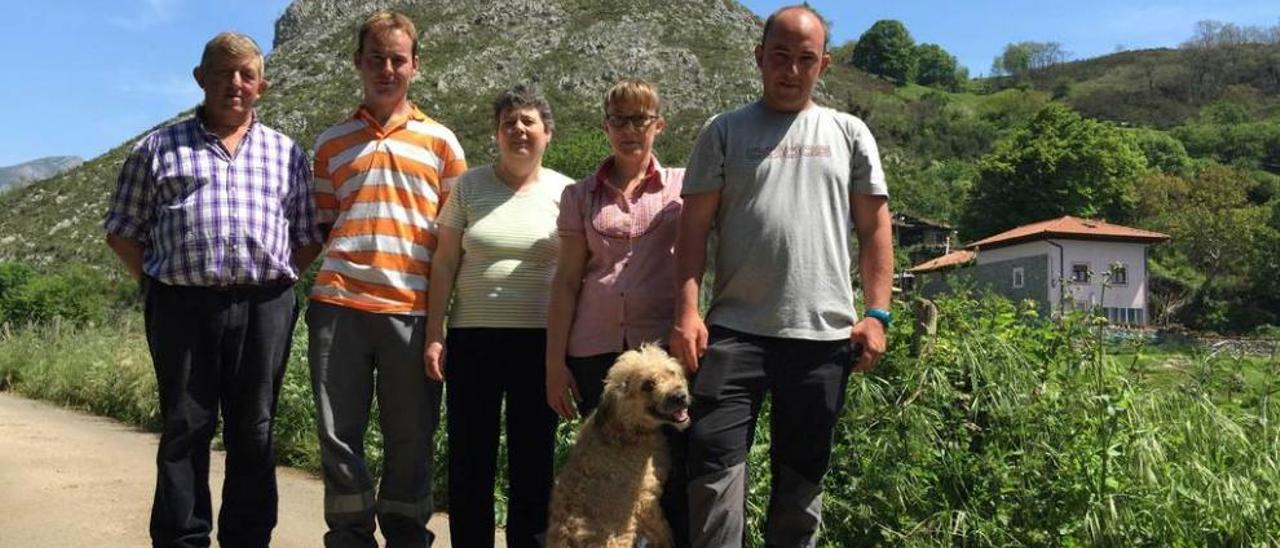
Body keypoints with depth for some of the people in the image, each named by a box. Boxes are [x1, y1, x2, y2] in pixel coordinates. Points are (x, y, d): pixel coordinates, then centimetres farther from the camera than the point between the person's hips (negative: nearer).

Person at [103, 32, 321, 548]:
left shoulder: (287, 153, 15)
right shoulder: (159, 147, 11)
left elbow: (307, 238, 14)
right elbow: (122, 232, 11)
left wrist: (275, 281, 3)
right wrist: (158, 285, 2)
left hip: (264, 307, 1)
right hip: (181, 306, -1)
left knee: (253, 432, 7)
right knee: (184, 430, 4)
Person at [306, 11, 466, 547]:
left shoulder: (440, 140, 11)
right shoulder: (332, 142, 14)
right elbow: (320, 225, 17)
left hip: (413, 308, -1)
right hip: (339, 304, 1)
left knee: (411, 438, 5)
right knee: (339, 435, 4)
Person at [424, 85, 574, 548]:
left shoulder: (564, 192, 3)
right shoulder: (469, 186, 5)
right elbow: (445, 265, 4)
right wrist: (433, 335, -2)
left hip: (540, 341, 0)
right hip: (472, 337, 1)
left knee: (533, 458, 8)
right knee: (469, 460, 7)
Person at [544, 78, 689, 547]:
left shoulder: (683, 186, 8)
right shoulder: (581, 196, 10)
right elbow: (566, 281, 7)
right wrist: (554, 360, 3)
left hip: (664, 344, -1)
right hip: (595, 349, 2)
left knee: (673, 470, 0)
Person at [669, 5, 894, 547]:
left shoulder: (849, 133, 11)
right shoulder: (724, 131, 7)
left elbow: (875, 228, 10)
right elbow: (695, 226, 3)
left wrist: (876, 314, 1)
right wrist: (687, 309, -8)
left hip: (824, 334, 2)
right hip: (735, 329, -1)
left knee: (802, 472, 11)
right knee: (714, 463, -5)